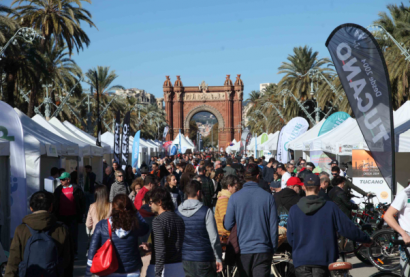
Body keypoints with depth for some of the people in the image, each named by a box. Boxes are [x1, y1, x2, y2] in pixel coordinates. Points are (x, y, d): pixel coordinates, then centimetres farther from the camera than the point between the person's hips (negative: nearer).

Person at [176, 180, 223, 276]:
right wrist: (218, 258, -1)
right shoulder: (206, 211, -10)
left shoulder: (178, 212, 2)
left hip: (185, 260, 4)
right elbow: (214, 237, -10)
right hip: (204, 259, -4)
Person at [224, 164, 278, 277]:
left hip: (243, 249, 1)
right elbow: (273, 226, -1)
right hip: (263, 250, -1)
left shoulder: (235, 197, -5)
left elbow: (228, 225, -3)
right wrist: (273, 248, 10)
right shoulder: (268, 196, -5)